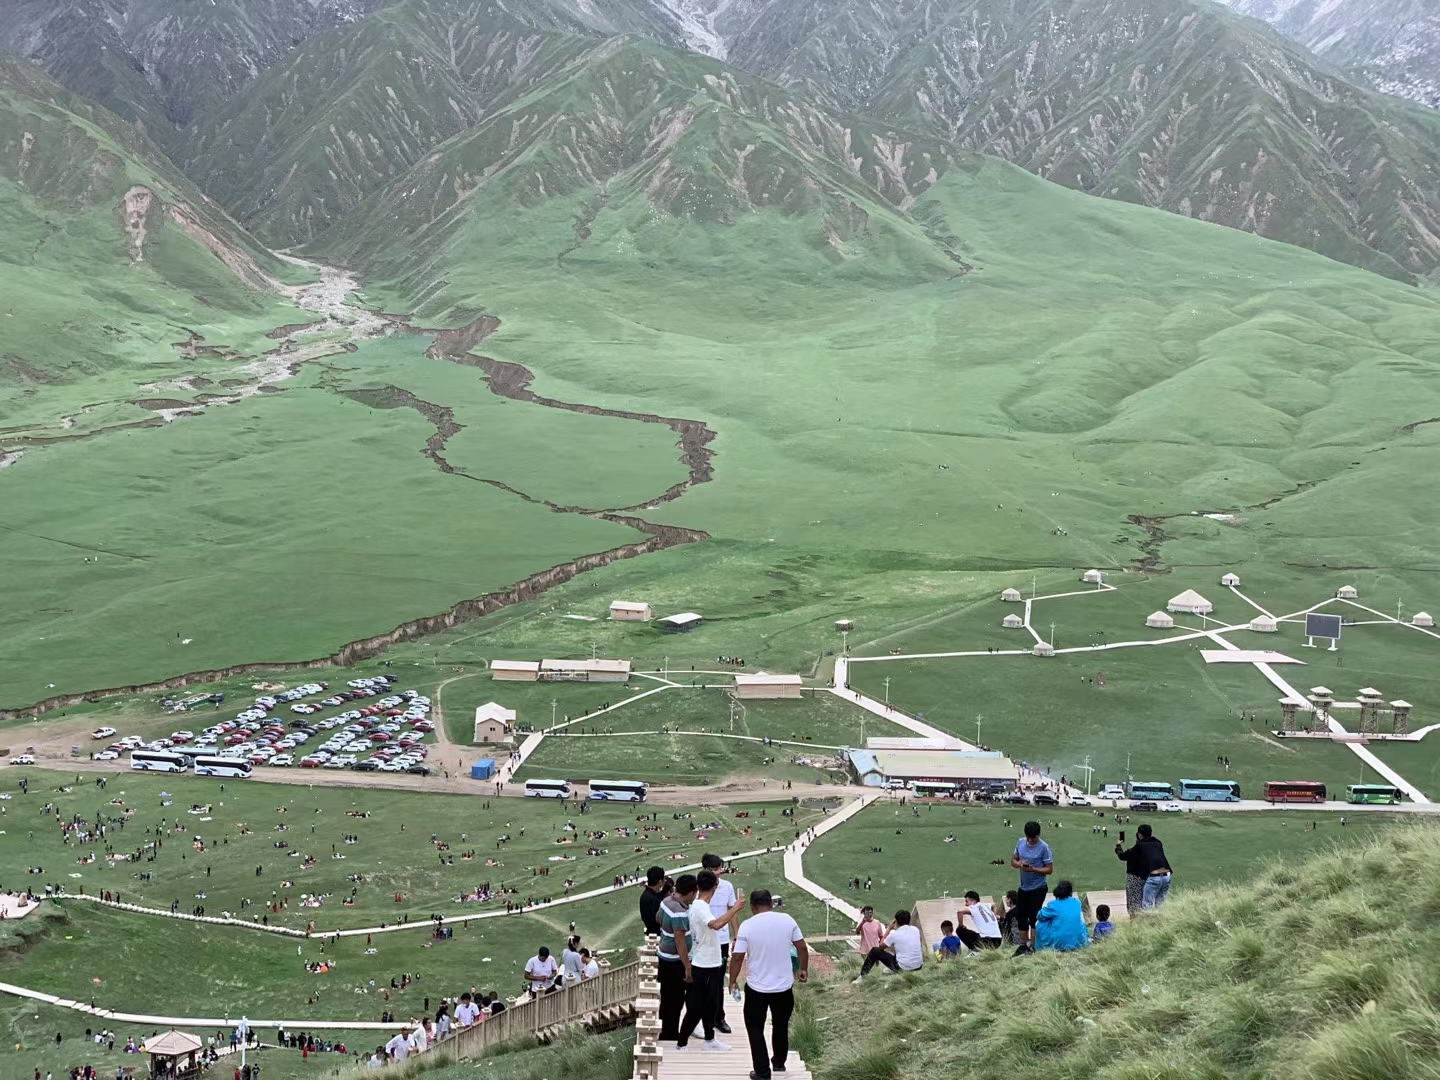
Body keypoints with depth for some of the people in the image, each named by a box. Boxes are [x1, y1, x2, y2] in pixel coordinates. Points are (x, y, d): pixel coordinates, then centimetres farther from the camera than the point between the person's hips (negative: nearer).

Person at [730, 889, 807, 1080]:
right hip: (784, 986, 3)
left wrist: (733, 981, 4)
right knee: (781, 1024, 24)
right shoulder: (787, 920, -6)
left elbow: (737, 957, -10)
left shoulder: (747, 926, -12)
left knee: (755, 1029, 11)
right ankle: (779, 1062, 39)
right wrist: (803, 969, 17)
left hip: (756, 987, -3)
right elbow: (802, 947, 1)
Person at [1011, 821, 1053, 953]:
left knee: (1034, 917, -2)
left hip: (1037, 889, -6)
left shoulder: (1044, 847, -15)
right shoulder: (1020, 843, 1)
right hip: (1023, 887, 6)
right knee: (1021, 916, 12)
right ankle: (1023, 944, 26)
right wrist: (1019, 864, -14)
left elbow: (1049, 869, -13)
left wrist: (1033, 869, -26)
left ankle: (1032, 946, 8)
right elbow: (1013, 860, 9)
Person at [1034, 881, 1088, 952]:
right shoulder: (1077, 902, 3)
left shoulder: (1053, 905, -10)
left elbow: (1039, 916, 0)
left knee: (1040, 924, 16)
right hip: (1078, 943, 4)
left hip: (1059, 944, -4)